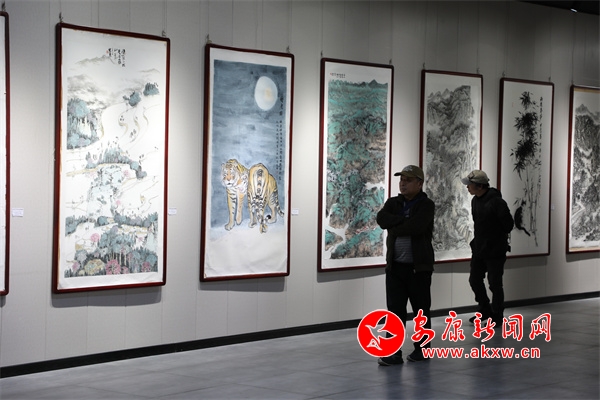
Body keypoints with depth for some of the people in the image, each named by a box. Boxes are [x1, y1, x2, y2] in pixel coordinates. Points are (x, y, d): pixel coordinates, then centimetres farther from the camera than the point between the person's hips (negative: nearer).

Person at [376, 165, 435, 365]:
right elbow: (382, 219, -10)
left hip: (419, 266, -4)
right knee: (395, 310, 0)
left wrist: (394, 227, -10)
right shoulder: (393, 203, 10)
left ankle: (422, 349, 20)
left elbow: (416, 226, -23)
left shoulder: (426, 205, -6)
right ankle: (394, 352, 2)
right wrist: (404, 219, -18)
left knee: (421, 310, 8)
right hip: (395, 266, 4)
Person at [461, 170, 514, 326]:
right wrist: (479, 240, 11)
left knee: (495, 284, 0)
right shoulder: (475, 201, 7)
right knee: (475, 280, 13)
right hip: (478, 249, 8)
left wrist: (499, 237, -1)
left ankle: (497, 317, 13)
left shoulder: (496, 202, -20)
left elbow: (508, 224, -14)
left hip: (495, 250, -8)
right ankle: (484, 310, 30)